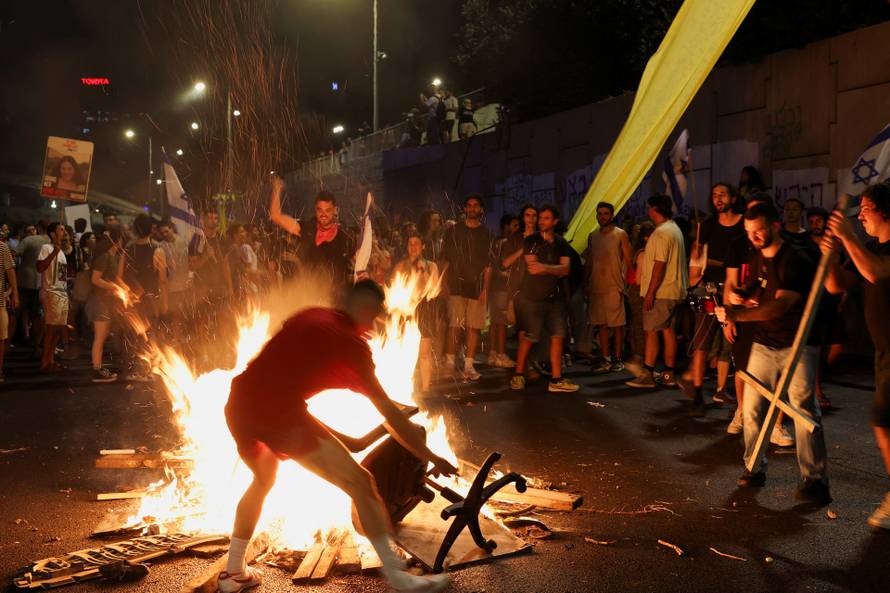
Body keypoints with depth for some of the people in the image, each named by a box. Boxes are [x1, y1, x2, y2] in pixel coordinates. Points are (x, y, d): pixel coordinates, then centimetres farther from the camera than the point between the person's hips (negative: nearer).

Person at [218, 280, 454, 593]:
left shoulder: (308, 317, 21)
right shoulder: (352, 344, 4)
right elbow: (391, 416, 5)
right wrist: (432, 458, 12)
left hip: (239, 405, 8)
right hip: (280, 413, -8)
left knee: (263, 480, 34)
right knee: (360, 483, 2)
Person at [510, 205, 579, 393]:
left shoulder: (561, 243, 9)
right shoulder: (530, 241, -1)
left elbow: (566, 269, -6)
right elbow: (532, 268, -12)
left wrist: (545, 268, -22)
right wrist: (556, 269, -10)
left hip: (555, 297, 4)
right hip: (532, 297, -4)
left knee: (558, 336, 1)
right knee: (528, 338, -3)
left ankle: (556, 380, 5)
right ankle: (518, 375, 12)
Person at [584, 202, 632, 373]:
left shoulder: (620, 234, -1)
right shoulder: (592, 236, 13)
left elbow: (628, 260, -3)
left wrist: (625, 282, -11)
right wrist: (586, 283, 10)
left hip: (614, 286, -5)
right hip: (596, 286, 5)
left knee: (617, 324, -1)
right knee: (601, 324, 6)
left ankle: (617, 359, 5)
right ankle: (606, 359, 12)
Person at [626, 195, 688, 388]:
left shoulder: (662, 233, -16)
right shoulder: (675, 229, 16)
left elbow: (659, 265, -22)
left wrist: (650, 293, -22)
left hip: (660, 292, -10)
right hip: (674, 291, 10)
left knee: (651, 331, -7)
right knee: (668, 330, 10)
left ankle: (647, 375, -7)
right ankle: (668, 374, 13)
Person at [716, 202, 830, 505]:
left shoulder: (795, 261, -16)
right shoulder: (756, 257, 10)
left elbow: (780, 305, -27)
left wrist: (737, 314, -32)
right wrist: (739, 296, -2)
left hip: (797, 345, -7)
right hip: (764, 344, 7)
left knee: (804, 409, -12)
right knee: (752, 409, 3)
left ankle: (815, 480, -8)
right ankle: (754, 468, 15)